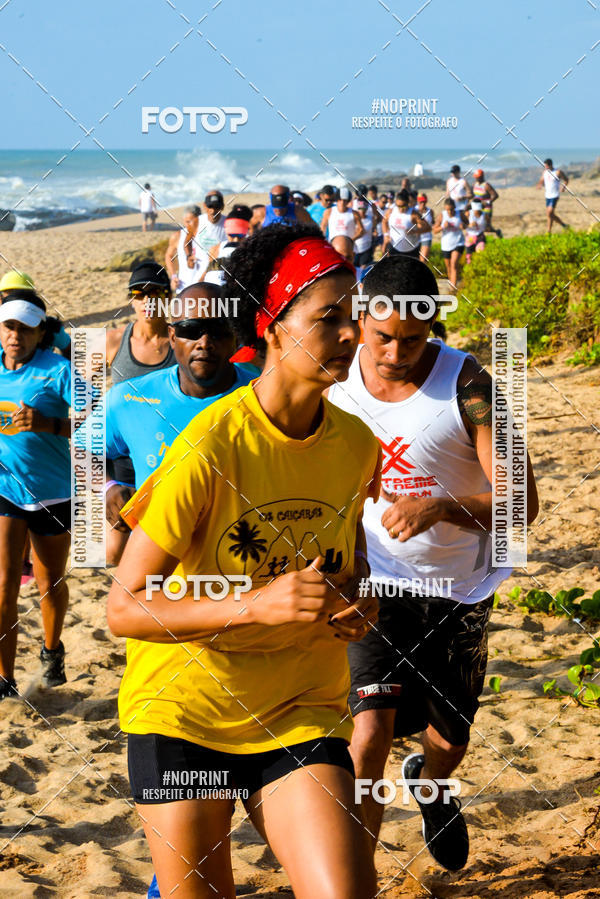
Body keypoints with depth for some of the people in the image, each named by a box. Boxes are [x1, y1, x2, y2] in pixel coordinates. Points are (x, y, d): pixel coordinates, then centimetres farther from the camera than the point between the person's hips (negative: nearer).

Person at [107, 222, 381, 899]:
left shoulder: (357, 445, 0)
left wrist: (354, 601, -4)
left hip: (300, 713, 4)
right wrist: (254, 604, -31)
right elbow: (123, 609, -19)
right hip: (183, 712, -3)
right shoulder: (209, 447, -18)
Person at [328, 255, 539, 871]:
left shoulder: (466, 387, -18)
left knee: (449, 739, 17)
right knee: (372, 728, -19)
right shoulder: (335, 382, -7)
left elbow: (522, 503, -22)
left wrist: (441, 507, -38)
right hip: (375, 582, 0)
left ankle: (430, 784, 54)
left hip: (458, 589, 0)